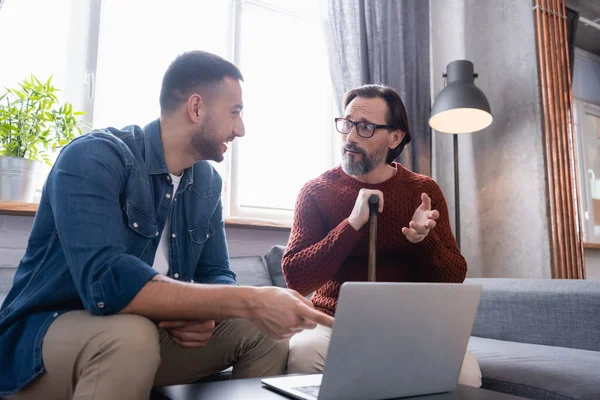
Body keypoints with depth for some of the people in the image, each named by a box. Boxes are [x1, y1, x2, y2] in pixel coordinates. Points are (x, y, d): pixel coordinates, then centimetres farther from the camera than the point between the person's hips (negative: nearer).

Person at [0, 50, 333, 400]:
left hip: (153, 331, 7)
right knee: (132, 334, -38)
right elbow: (105, 283, -35)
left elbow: (216, 275, 4)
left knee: (265, 329, -6)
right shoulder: (94, 156, -21)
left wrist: (204, 314, -21)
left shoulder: (208, 181, 1)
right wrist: (250, 301, -35)